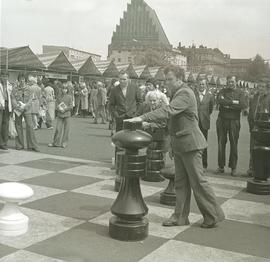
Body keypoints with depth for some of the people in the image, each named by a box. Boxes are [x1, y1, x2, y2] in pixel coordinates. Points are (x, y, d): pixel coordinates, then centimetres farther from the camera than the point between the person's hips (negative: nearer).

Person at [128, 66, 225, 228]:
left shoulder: (185, 94, -17)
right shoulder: (177, 93, 14)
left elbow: (168, 110, -29)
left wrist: (143, 118, -33)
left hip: (189, 143, -9)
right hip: (180, 144, 9)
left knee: (198, 181, -1)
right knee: (181, 183, 12)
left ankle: (213, 215, 13)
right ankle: (180, 217, 19)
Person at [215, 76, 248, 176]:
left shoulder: (240, 93, 6)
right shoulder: (222, 91, 9)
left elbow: (244, 105, -10)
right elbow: (219, 101, -10)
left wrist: (228, 105, -11)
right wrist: (233, 102, -13)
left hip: (234, 121, -1)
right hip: (222, 120, 1)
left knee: (234, 145, 0)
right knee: (221, 144, 3)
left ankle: (233, 168, 7)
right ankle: (221, 167, 11)